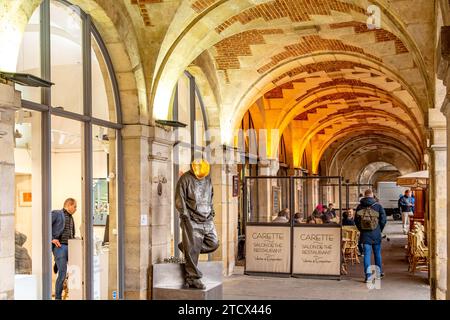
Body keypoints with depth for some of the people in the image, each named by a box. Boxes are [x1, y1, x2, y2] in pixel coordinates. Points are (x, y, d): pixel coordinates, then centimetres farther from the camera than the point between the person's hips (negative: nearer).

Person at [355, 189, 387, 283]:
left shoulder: (360, 207, -1)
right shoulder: (378, 206, -5)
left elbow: (356, 220, 3)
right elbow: (383, 219, -5)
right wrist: (380, 230, 10)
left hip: (365, 234, 0)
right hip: (376, 234, 0)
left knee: (367, 254, 2)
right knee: (377, 253, 15)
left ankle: (368, 275, -2)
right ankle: (379, 272, 26)